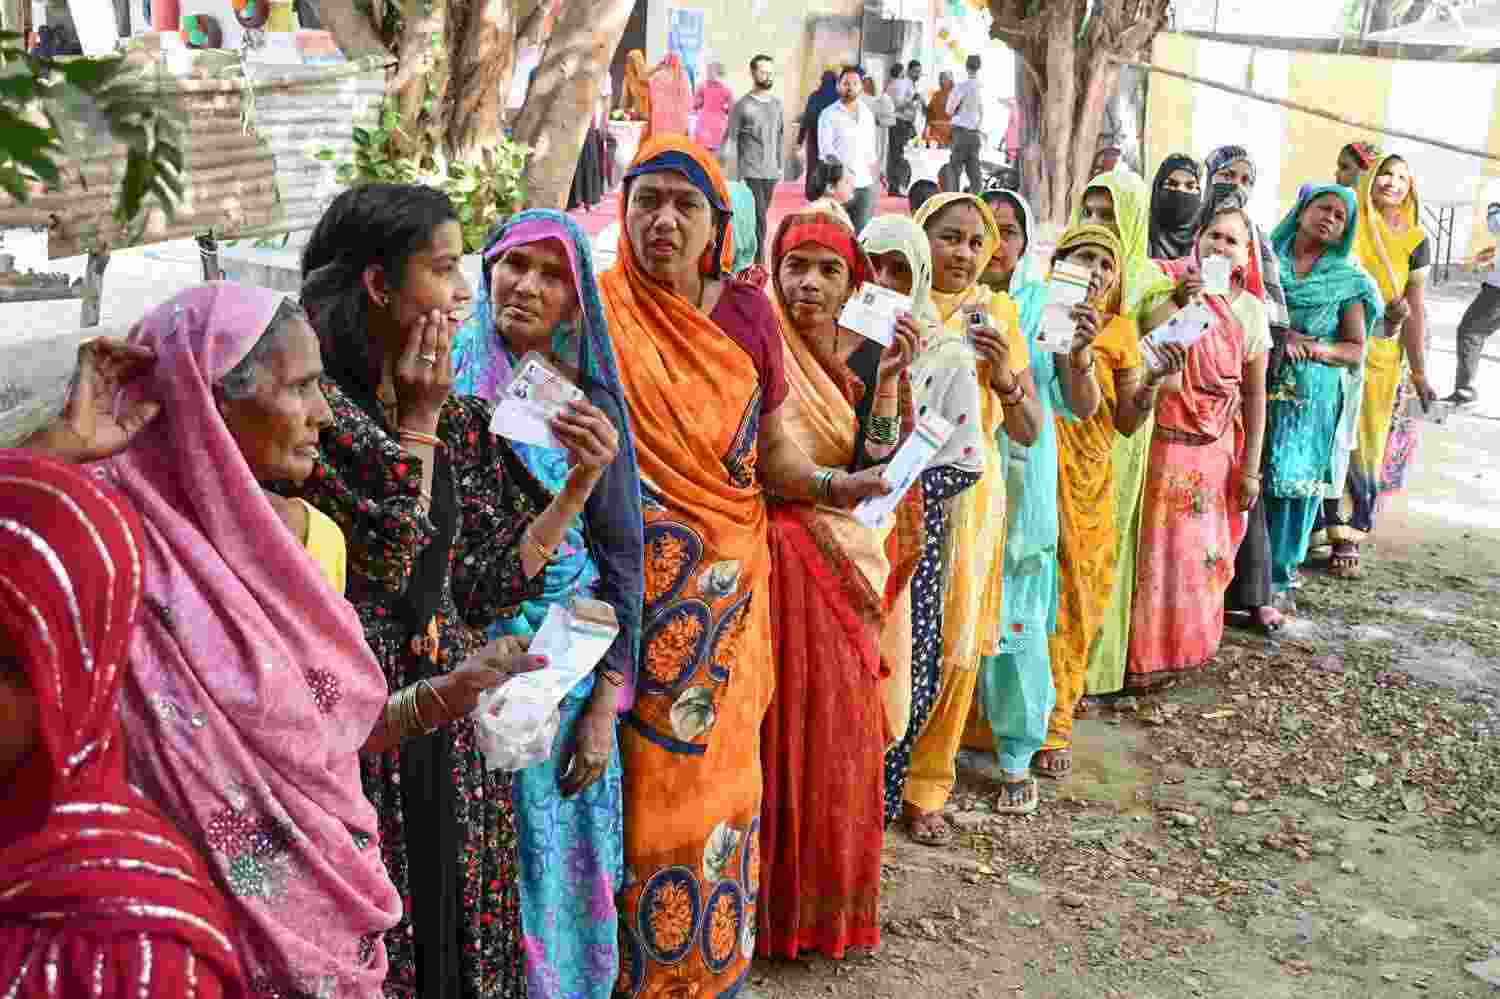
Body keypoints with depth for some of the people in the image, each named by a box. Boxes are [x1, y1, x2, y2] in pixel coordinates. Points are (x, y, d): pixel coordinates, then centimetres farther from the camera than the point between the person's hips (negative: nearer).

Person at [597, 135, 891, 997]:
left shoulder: (747, 313, 2)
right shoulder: (595, 309, -6)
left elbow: (773, 453, 5)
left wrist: (832, 485, -10)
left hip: (731, 586, 3)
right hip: (639, 592, -3)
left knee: (720, 771, 13)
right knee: (651, 776, 3)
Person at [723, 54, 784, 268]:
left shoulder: (777, 103, 10)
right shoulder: (742, 105, -6)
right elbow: (730, 139, -8)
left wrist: (780, 164, 12)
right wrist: (733, 173, -13)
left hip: (771, 172, 5)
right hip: (750, 173, -5)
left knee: (758, 217, 11)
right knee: (758, 219, -8)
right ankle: (760, 263, -5)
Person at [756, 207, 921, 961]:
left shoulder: (869, 357, 2)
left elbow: (875, 471, -10)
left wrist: (888, 377, -20)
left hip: (847, 569, 3)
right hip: (768, 560, -2)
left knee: (838, 738, 10)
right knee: (772, 735, 5)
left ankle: (831, 901, 29)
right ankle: (770, 902, 22)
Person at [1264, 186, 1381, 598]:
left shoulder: (1348, 280, 6)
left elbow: (1356, 349, 6)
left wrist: (1319, 350, -14)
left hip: (1311, 398, 0)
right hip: (1258, 389, 0)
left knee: (1294, 482, 1)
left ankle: (1277, 577, 11)